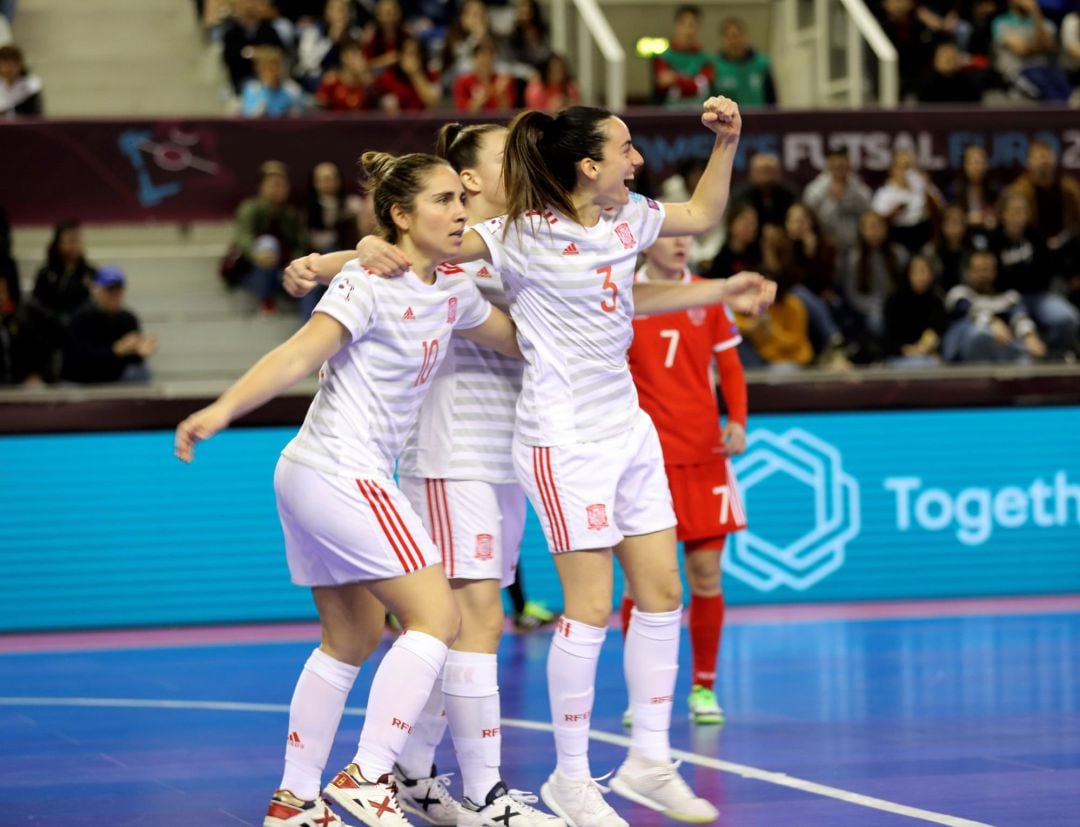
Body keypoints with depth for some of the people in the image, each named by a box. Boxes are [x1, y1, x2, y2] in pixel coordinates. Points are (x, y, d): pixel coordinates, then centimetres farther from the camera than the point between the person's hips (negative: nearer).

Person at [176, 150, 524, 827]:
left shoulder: (453, 292, 10)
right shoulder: (370, 282, -14)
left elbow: (521, 340, 23)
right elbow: (299, 355, -24)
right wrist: (224, 409, -35)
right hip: (340, 474, -9)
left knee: (351, 643, 14)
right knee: (437, 618, -12)